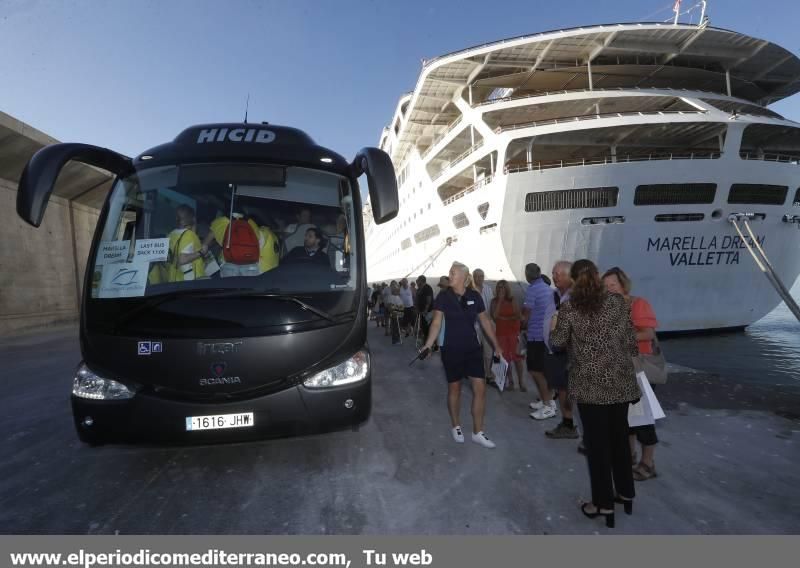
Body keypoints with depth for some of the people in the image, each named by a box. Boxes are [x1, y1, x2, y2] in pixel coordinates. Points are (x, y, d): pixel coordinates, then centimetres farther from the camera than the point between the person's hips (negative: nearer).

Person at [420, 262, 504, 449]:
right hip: (451, 350, -2)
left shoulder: (475, 297, -2)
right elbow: (436, 323, -9)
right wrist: (428, 345, -21)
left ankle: (478, 432, 13)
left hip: (473, 348, 2)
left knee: (480, 388, 0)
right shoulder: (443, 297, -7)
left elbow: (485, 321, 7)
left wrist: (496, 345, 10)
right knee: (454, 388, 10)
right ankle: (456, 426, 30)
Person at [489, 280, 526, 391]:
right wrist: (500, 300, -12)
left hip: (513, 332, -1)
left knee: (517, 357, -5)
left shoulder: (512, 300, 1)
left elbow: (519, 316, -3)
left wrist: (504, 318, -8)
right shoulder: (494, 301, 2)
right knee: (506, 358, 3)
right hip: (501, 333, 1)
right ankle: (510, 381, 10)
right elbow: (494, 316, -13)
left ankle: (521, 382, -2)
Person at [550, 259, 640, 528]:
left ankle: (604, 503, 16)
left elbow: (557, 342, -2)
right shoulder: (617, 301, -1)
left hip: (590, 385, -3)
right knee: (619, 436, 19)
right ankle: (625, 492, 33)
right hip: (620, 381, 4)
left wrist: (554, 327, 18)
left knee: (597, 441, 7)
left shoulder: (569, 308, -9)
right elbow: (631, 340, 2)